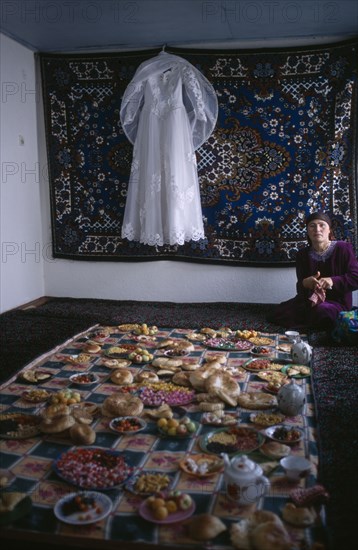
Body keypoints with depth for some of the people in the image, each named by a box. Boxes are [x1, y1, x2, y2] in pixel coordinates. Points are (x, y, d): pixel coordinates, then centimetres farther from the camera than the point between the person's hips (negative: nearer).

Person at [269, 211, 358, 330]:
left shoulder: (343, 248, -6)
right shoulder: (302, 254, 7)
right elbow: (300, 288, 4)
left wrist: (333, 281, -28)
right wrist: (305, 283, -22)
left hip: (336, 302, -4)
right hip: (310, 300, 5)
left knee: (322, 311, -40)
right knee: (277, 314, -15)